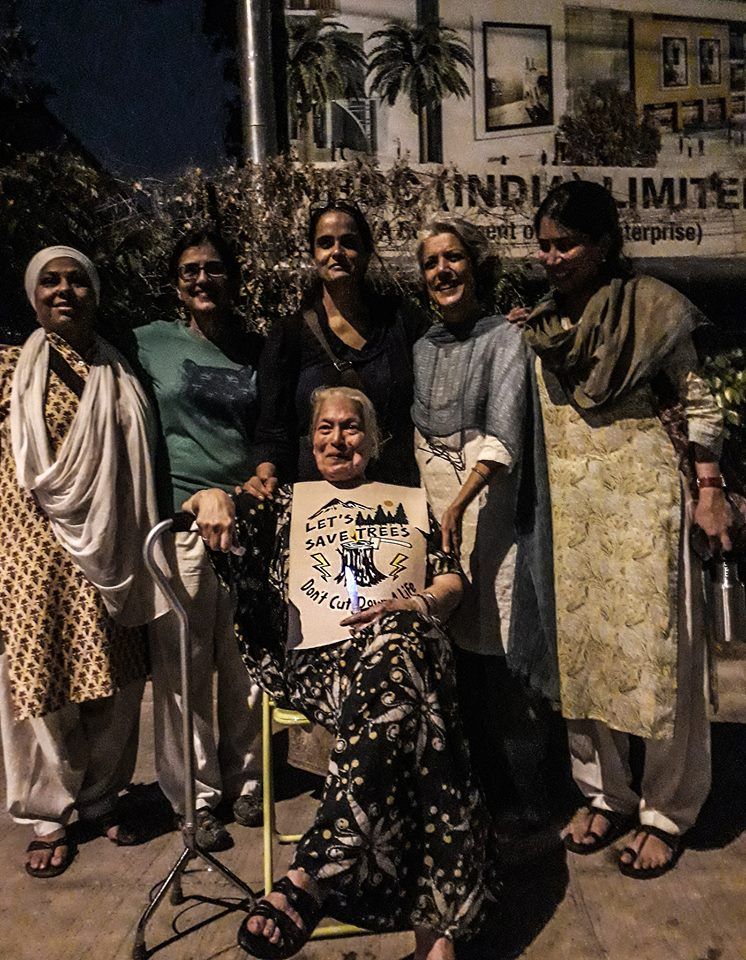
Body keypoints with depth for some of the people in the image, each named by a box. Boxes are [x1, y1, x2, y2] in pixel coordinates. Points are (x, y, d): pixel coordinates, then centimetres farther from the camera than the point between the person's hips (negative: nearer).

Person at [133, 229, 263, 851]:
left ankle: (245, 783, 26)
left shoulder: (259, 351, 13)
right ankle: (196, 797, 19)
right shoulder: (150, 344, 6)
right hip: (178, 519, -2)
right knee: (184, 665, 2)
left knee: (249, 660, 7)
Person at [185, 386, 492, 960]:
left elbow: (451, 582, 15)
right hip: (316, 659, 0)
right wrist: (212, 496, -12)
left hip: (401, 639, 1)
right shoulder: (288, 503, 25)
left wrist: (409, 607, -8)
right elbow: (207, 514, 14)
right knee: (397, 702, -34)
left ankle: (311, 878, -40)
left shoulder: (407, 501, 24)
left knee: (397, 641, -37)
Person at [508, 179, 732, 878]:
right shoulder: (538, 323, 10)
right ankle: (606, 795, 28)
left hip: (640, 493, -4)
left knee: (654, 649, 1)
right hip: (565, 500, 5)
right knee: (576, 647, 9)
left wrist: (709, 488, -5)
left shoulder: (650, 307, -3)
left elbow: (696, 401, 0)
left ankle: (666, 812, 22)